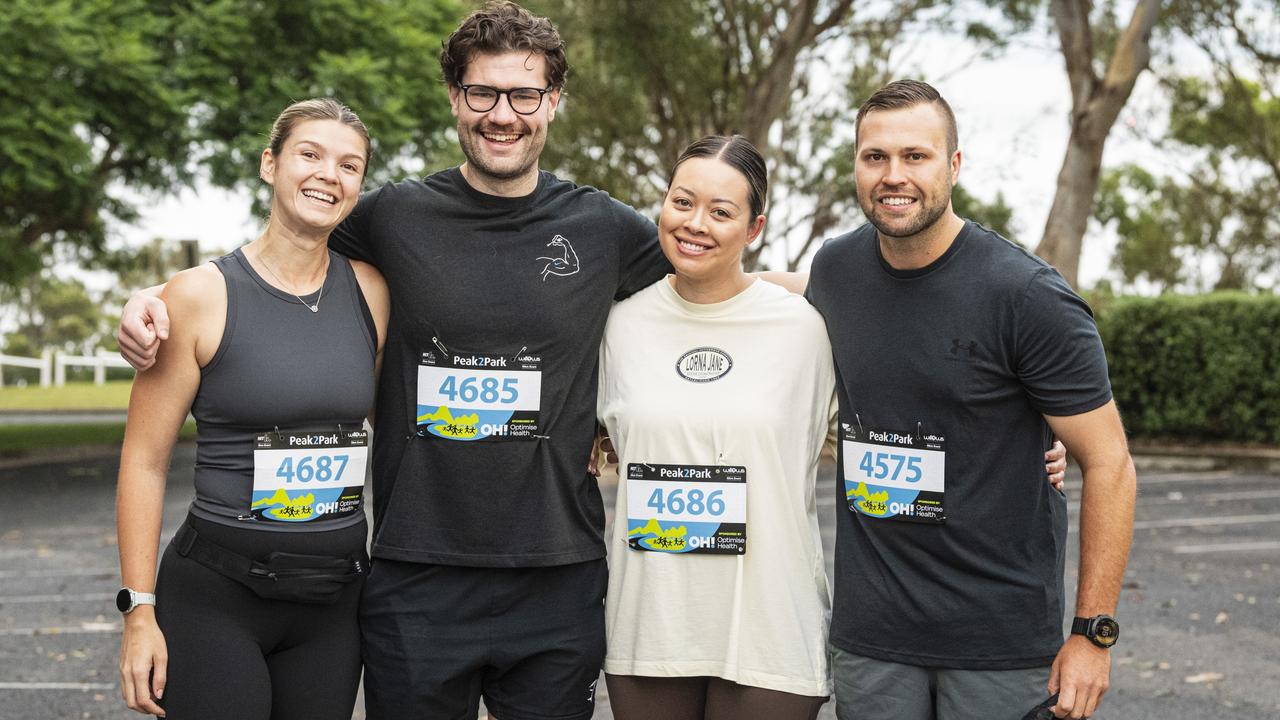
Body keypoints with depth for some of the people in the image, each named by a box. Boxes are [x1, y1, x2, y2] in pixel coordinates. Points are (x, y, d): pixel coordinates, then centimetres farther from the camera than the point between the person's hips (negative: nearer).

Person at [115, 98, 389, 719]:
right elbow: (144, 461, -5)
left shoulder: (371, 291, 4)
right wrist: (139, 610, -9)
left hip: (335, 598, 4)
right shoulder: (202, 295, -7)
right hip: (215, 597, -4)